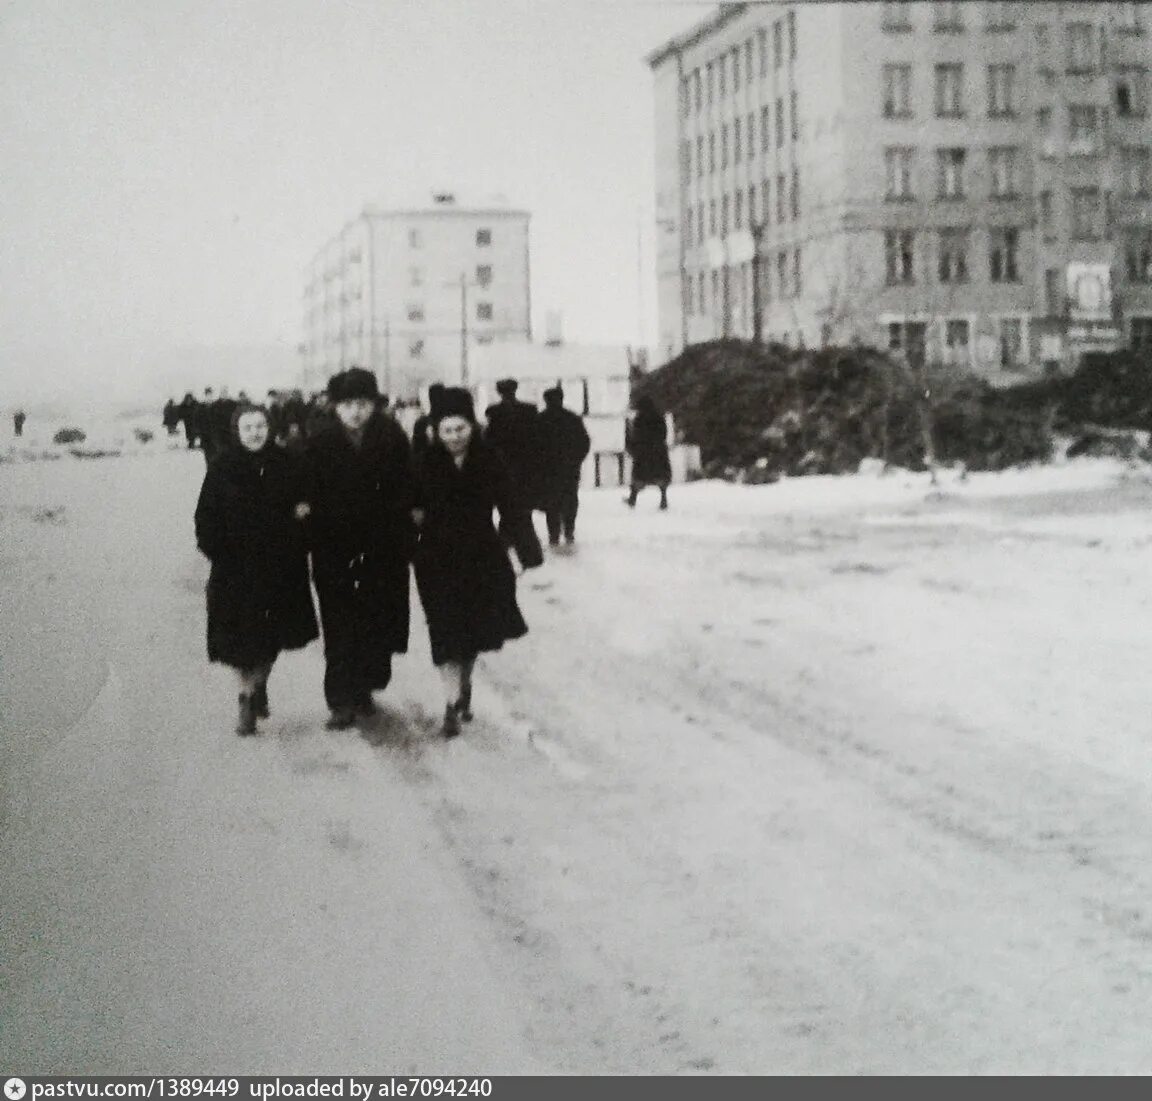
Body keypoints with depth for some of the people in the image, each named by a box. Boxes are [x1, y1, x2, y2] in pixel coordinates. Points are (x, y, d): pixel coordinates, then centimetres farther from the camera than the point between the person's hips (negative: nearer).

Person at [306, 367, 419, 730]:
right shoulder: (321, 444, -2)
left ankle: (363, 689, 25)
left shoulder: (391, 438, -3)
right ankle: (342, 701, -1)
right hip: (335, 548, -1)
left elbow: (406, 489, -2)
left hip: (382, 549, 1)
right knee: (340, 626, -2)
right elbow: (310, 495, 0)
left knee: (377, 621, 9)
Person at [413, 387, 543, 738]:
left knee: (473, 631, 14)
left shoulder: (490, 460, -7)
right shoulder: (427, 463, -7)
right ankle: (454, 704, -3)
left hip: (483, 559, 1)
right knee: (447, 633, -6)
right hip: (439, 561, -1)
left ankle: (464, 684, 38)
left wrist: (530, 554, -12)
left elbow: (511, 510, -7)